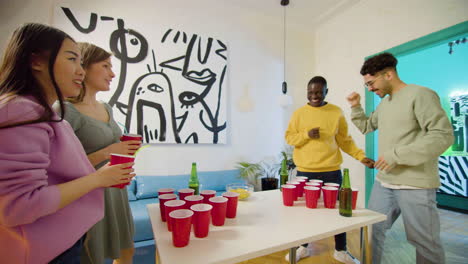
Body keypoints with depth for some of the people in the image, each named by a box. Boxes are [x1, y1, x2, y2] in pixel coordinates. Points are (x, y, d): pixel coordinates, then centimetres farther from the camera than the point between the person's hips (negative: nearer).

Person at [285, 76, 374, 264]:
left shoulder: (336, 112, 4)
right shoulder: (299, 113, 2)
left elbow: (345, 140, 7)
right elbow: (289, 137, 1)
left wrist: (361, 156, -4)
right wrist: (307, 134, -15)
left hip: (331, 171, 1)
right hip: (305, 171, 0)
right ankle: (304, 247, 32)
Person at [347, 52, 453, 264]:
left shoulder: (420, 95, -11)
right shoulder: (384, 103, 13)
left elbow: (443, 135, -18)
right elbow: (366, 127, 26)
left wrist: (396, 155, -21)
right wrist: (355, 107, 10)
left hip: (415, 185, -7)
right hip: (384, 182, 7)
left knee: (425, 243, 8)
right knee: (372, 231, 15)